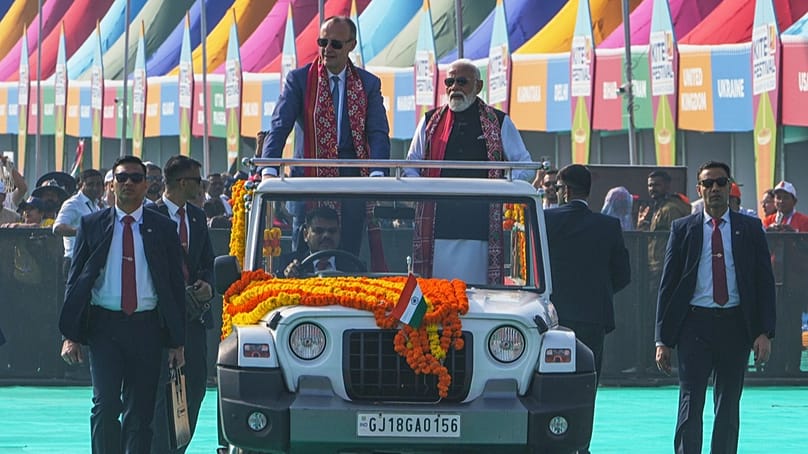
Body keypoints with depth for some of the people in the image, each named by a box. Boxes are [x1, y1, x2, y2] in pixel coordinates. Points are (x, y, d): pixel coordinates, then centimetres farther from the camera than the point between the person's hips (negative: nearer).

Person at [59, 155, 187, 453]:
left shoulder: (163, 229, 8)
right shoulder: (91, 225, 7)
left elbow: (176, 285, 8)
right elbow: (75, 281, 6)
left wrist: (177, 342, 2)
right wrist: (70, 336, -3)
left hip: (146, 326, 1)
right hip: (104, 325, -1)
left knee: (140, 411, 2)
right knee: (106, 406, -10)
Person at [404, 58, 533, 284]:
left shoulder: (499, 123, 11)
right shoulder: (430, 121, 15)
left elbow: (525, 167, 12)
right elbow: (410, 167, 21)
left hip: (480, 224, -1)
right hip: (438, 223, 1)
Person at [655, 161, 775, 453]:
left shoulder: (750, 229, 7)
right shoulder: (683, 229, 6)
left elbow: (765, 282, 6)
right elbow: (668, 285, 6)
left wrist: (764, 332, -5)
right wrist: (663, 340, -1)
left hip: (736, 324, 1)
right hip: (695, 323, -1)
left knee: (729, 406, 6)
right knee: (690, 405, -6)